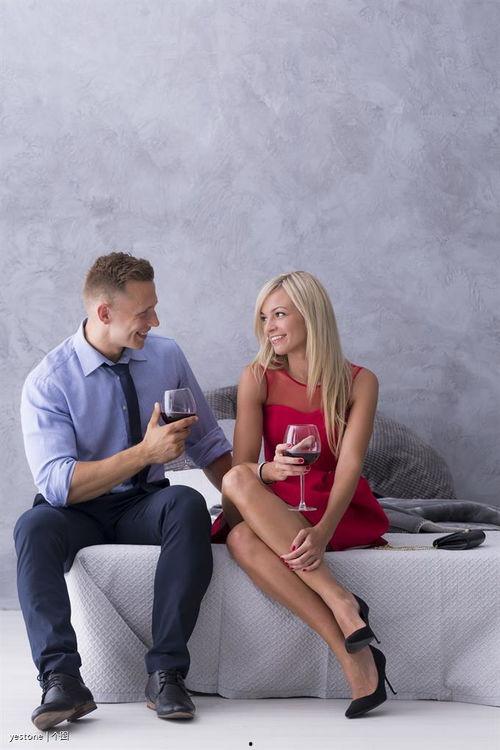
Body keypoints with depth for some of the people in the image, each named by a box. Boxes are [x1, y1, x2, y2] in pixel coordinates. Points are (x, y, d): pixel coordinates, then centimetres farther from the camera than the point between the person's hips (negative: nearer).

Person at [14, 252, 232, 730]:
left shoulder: (167, 356, 1)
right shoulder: (48, 383, -12)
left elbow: (207, 444, 7)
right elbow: (56, 483, -22)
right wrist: (145, 453, -28)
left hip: (145, 508, 2)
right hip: (78, 514, -2)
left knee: (188, 504, -32)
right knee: (34, 526, -35)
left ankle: (166, 673, -31)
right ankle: (60, 678, -36)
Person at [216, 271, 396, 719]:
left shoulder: (358, 382, 0)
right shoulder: (257, 380, 4)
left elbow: (349, 466, -12)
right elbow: (241, 468, -3)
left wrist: (322, 531, -29)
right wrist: (271, 469, -28)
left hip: (340, 513, -2)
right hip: (274, 512, 2)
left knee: (238, 484, -31)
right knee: (241, 539, -35)